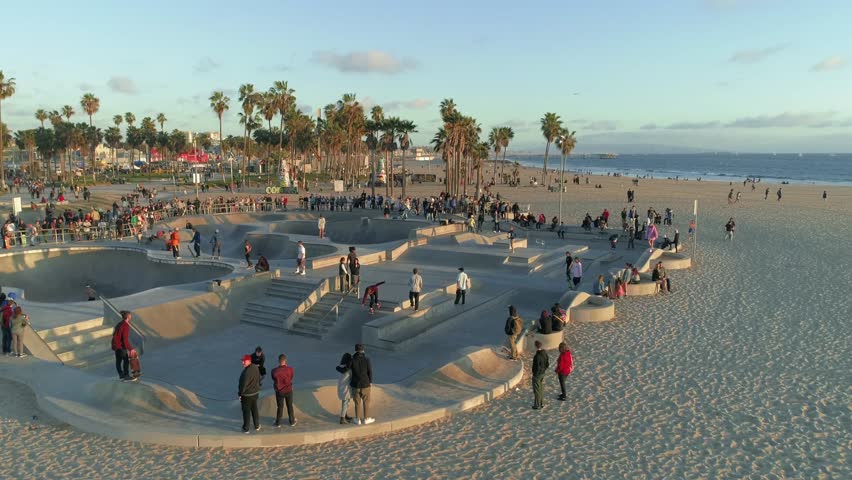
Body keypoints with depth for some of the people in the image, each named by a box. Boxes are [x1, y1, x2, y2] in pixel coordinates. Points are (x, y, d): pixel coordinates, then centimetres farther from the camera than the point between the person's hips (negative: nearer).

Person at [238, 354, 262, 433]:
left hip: (246, 395, -7)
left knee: (246, 411, 8)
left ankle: (246, 429, 20)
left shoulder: (246, 372, -29)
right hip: (255, 392, 7)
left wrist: (239, 393, -11)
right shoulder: (255, 368, -4)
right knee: (254, 409, 20)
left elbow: (243, 384, -24)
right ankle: (257, 426, 31)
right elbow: (258, 379, 9)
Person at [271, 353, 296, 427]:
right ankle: (292, 422, 29)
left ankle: (278, 423, 28)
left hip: (279, 391, 0)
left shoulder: (274, 371, -20)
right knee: (290, 406, 17)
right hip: (288, 391, 0)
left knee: (280, 407, 17)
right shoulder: (290, 369, -21)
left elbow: (274, 379, -2)